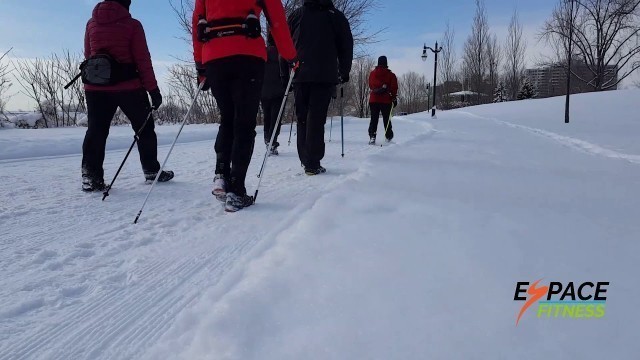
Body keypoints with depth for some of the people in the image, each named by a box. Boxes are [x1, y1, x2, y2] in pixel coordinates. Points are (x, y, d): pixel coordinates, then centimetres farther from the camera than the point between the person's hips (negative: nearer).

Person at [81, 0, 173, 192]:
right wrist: (153, 89, -5)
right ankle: (151, 171, 20)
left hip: (95, 86, 4)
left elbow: (88, 55, 14)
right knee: (144, 127, 11)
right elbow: (143, 60, -7)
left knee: (96, 130, 5)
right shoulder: (132, 25, -5)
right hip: (128, 85, -4)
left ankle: (90, 176, -3)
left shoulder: (92, 23, 9)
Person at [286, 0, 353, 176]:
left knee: (302, 118, 11)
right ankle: (312, 164, -10)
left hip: (300, 75, 2)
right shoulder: (336, 16, 8)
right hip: (325, 76, -2)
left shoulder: (296, 15, 14)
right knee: (316, 118, -5)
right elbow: (346, 46, 6)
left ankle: (305, 160, 11)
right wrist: (344, 73, 12)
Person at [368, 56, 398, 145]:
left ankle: (372, 137, -8)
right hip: (386, 100, -1)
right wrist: (394, 98, 2)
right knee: (387, 119, 10)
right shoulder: (390, 74, 0)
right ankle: (389, 137, 14)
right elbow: (394, 87, -2)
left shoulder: (372, 73, 6)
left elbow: (371, 85, 8)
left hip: (374, 100, 1)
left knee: (374, 119, 5)